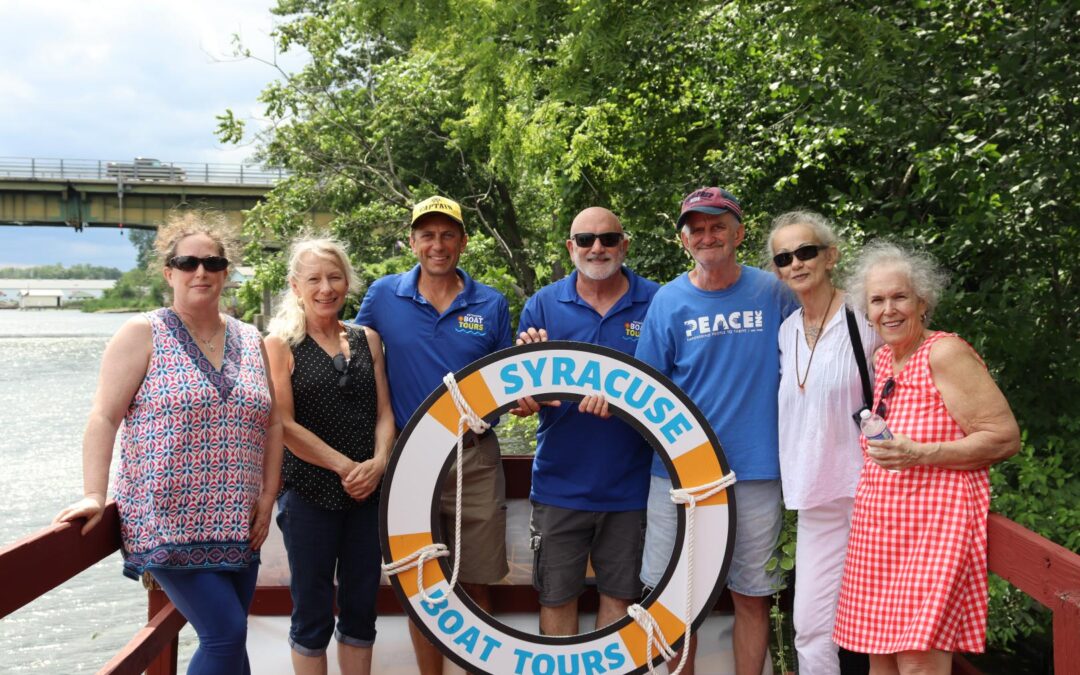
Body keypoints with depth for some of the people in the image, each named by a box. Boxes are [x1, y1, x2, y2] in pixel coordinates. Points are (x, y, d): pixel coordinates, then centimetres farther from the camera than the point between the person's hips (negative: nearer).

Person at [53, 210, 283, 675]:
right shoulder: (143, 335, -3)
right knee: (225, 635, -11)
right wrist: (94, 495, -17)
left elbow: (272, 423, 12)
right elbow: (104, 418, -8)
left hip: (237, 524, 5)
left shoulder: (250, 341, 11)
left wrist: (267, 497, 6)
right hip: (168, 521, -5)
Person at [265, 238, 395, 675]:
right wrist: (344, 466, -13)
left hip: (368, 491, 4)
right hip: (308, 493, -3)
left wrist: (378, 462, -10)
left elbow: (384, 412, 7)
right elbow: (284, 424, -9)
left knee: (361, 606, 11)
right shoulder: (280, 344, -2)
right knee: (312, 610, 7)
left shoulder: (366, 340, 9)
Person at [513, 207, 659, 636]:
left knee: (619, 594, 14)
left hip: (629, 485, 0)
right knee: (556, 597, 11)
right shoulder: (543, 304, 2)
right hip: (559, 483, 1)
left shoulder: (656, 302, -2)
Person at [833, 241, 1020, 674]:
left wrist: (920, 454, -21)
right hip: (879, 522, 7)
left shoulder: (945, 353, -10)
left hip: (934, 522, -7)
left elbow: (1005, 439, -13)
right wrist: (878, 447, 11)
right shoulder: (881, 360, 12)